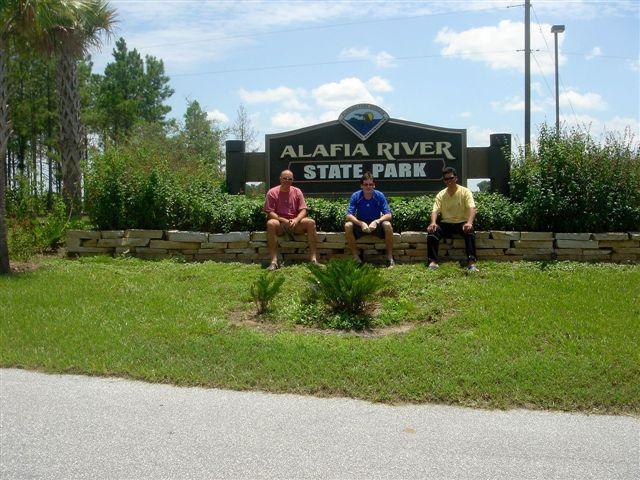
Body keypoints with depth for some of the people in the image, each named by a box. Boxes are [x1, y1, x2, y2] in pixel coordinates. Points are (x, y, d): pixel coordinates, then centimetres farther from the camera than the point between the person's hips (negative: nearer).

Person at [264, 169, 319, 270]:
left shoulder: (297, 192, 8)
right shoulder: (272, 193, -1)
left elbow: (303, 210, 2)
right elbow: (270, 213, -7)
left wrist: (296, 220, -18)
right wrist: (284, 220, -20)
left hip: (295, 223, 3)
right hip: (280, 224, -3)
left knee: (311, 222, -23)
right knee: (271, 223, -36)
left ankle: (313, 259, -26)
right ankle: (274, 261, -39)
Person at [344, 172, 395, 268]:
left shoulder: (379, 196, -11)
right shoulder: (356, 196, -11)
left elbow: (388, 215, -15)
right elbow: (349, 215, -18)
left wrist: (376, 222, -33)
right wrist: (361, 223, -34)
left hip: (376, 225, -1)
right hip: (360, 225, 1)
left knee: (387, 225, -31)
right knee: (348, 226, -28)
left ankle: (390, 257, -18)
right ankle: (356, 257, -18)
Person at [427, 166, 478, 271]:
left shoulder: (465, 192, -4)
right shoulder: (440, 195, 5)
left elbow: (472, 208, -17)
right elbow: (435, 210, -4)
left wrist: (469, 223, -37)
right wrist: (433, 223, -28)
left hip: (462, 223, -2)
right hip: (446, 223, 3)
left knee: (470, 232, -35)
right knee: (432, 231, -26)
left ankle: (472, 262, -38)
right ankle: (433, 261, -27)